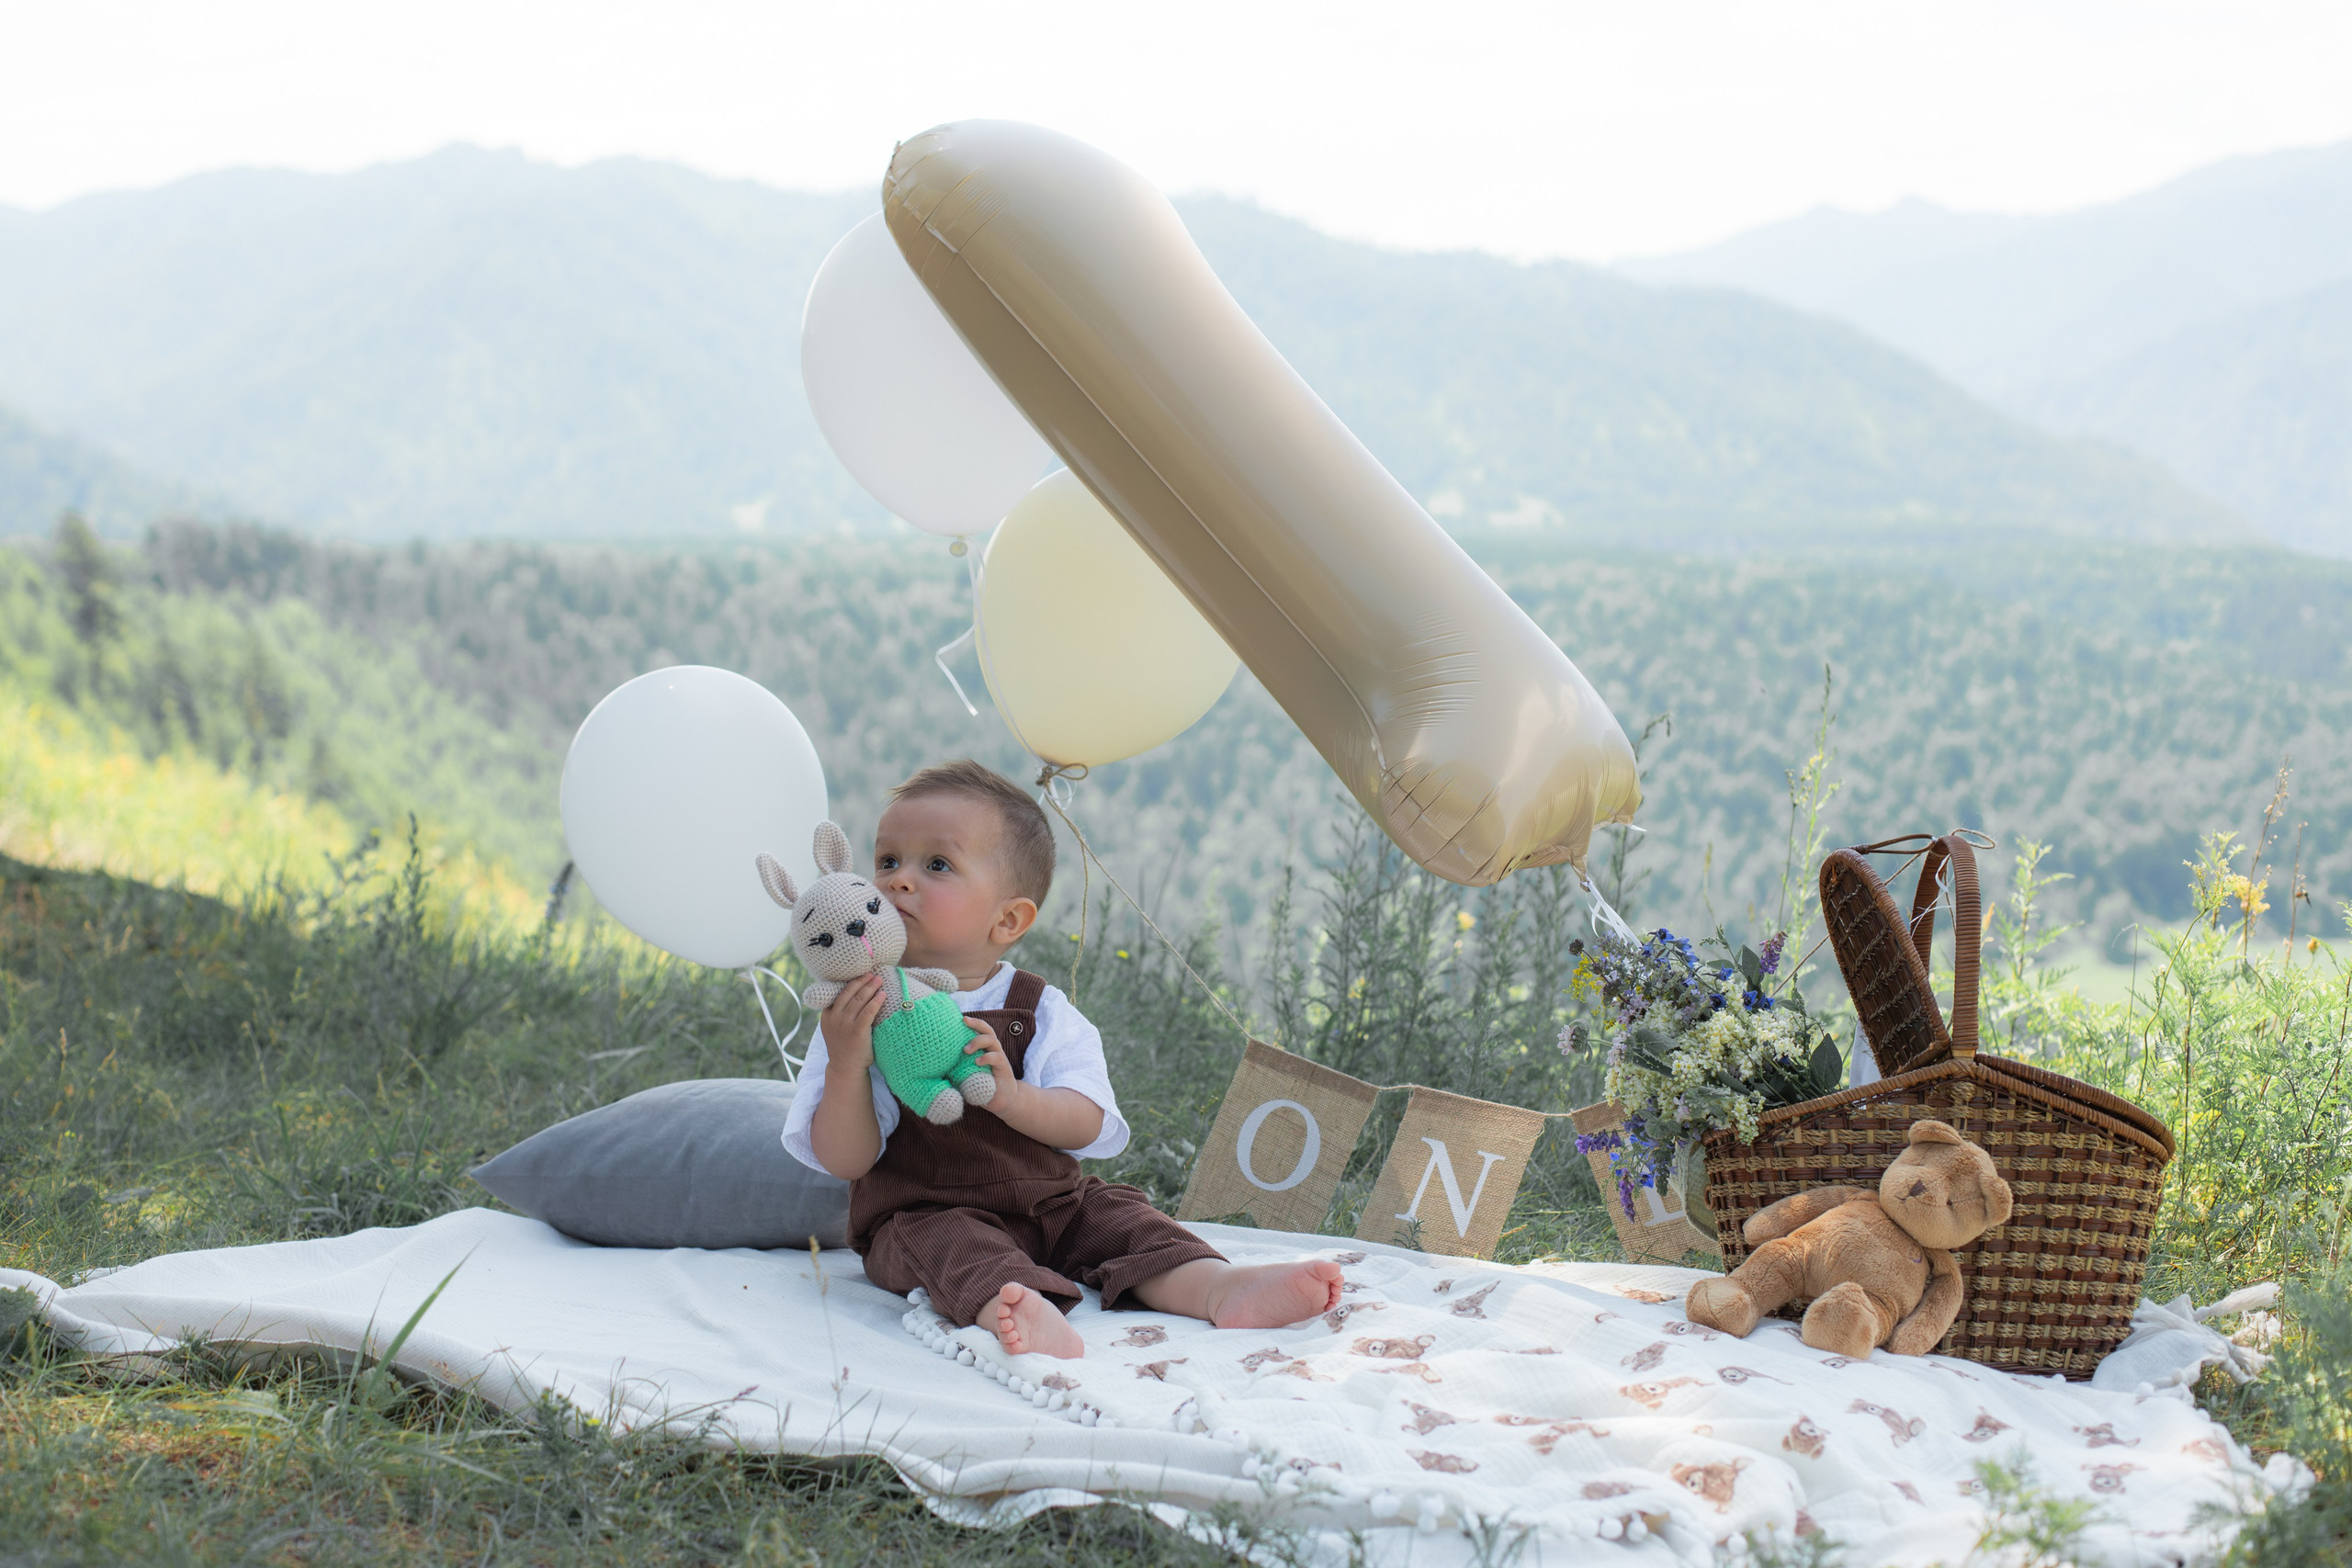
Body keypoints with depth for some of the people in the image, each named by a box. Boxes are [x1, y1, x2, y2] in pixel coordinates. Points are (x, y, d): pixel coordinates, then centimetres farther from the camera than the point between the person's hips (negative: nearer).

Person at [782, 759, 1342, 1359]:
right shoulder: (860, 1012, -1)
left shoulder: (1041, 1011, 4)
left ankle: (1223, 1288, -31)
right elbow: (845, 1162, -8)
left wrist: (1011, 1095, -28)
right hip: (925, 1214, -4)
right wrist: (845, 1066, -25)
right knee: (944, 1242, -33)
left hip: (1050, 1204, 5)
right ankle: (1021, 1313, -61)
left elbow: (1085, 1126, -9)